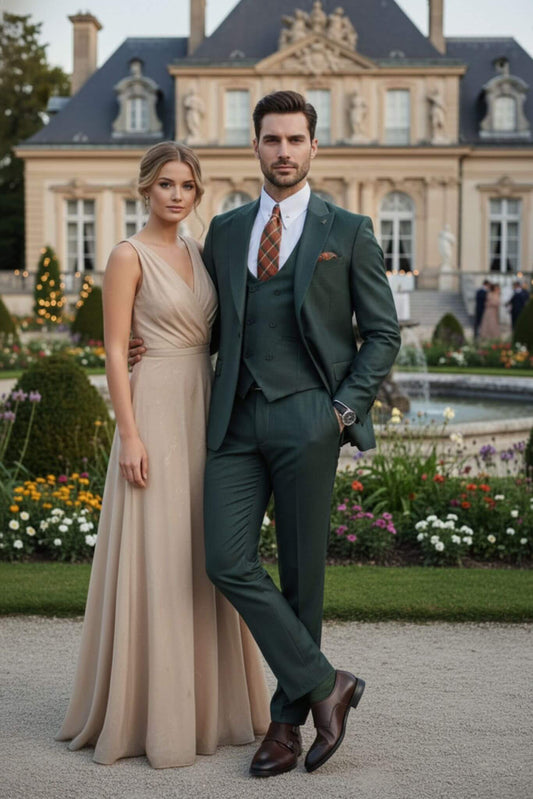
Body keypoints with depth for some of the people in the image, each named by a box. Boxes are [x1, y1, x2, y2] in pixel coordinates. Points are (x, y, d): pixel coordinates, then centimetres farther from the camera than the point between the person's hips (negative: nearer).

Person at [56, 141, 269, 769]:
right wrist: (129, 434, -18)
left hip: (203, 412, 7)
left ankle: (204, 702, 21)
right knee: (153, 562, -4)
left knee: (203, 559, 10)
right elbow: (115, 351, -11)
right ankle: (145, 713, 6)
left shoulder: (197, 254, 14)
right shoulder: (129, 256, -7)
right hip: (155, 411, -7)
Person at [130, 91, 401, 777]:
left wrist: (346, 410, -6)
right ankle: (324, 684, 3)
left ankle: (287, 722, 14)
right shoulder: (225, 232, 15)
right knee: (227, 562, -9)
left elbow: (382, 333, 5)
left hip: (307, 419, -3)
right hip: (237, 419, 3)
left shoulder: (348, 231, 5)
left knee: (301, 572, 2)